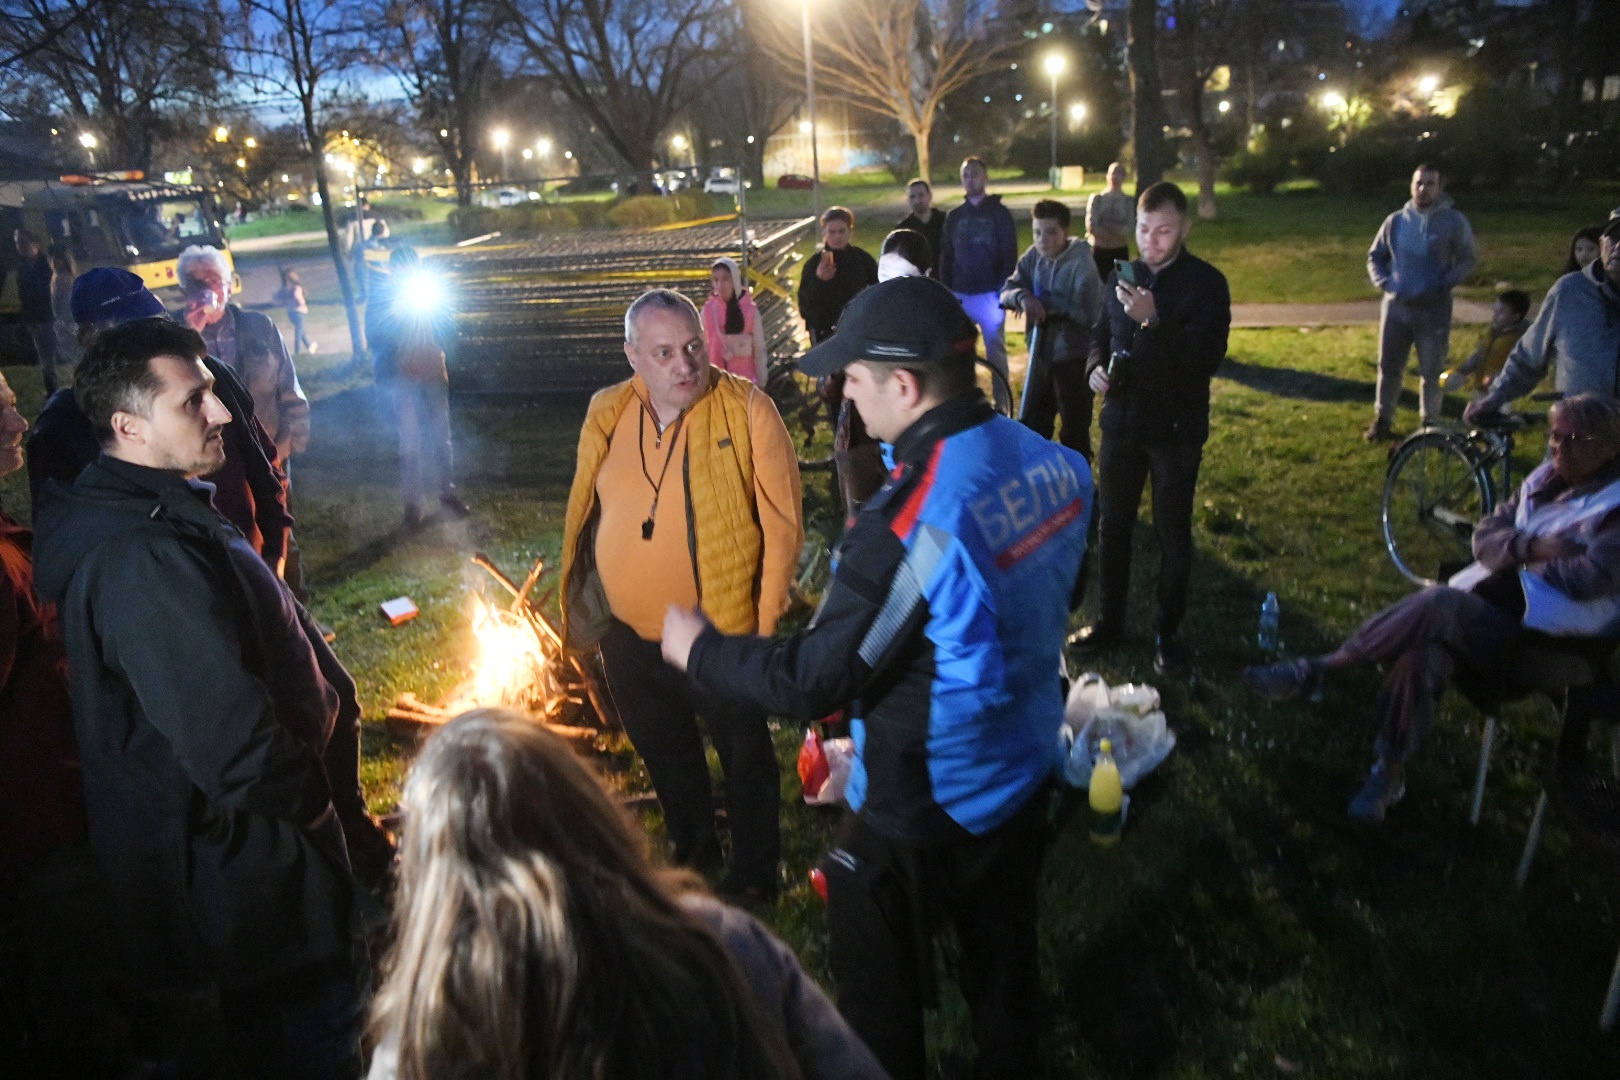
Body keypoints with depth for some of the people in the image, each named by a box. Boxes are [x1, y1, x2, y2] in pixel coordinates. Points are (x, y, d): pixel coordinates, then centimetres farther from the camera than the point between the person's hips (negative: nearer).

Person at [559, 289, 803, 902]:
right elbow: (584, 516, 8)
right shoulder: (607, 415, -3)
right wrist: (584, 609, 6)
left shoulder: (747, 412, -17)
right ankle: (691, 850, 51)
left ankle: (754, 875, 40)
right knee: (664, 756, 25)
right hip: (628, 637, 5)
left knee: (745, 759, 16)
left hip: (720, 635, -4)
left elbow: (783, 524, -15)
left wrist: (762, 625, -16)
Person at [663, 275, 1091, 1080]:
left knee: (880, 993, 19)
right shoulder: (1054, 464, -8)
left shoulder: (908, 521, -32)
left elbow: (813, 682, -25)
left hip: (917, 812, -7)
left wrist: (699, 648, -10)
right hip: (1021, 779, 7)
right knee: (1004, 963, 28)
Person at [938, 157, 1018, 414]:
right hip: (959, 294, 3)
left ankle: (1002, 404, 7)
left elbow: (1010, 255, -3)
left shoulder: (999, 213, 1)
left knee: (995, 350, 0)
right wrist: (945, 291, 2)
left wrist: (1003, 289, -13)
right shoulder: (954, 216, 10)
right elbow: (945, 256, 10)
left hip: (990, 294, -3)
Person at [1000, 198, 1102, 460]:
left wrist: (1046, 302, -21)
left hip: (1074, 358, -7)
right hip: (1041, 353, 7)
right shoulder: (1033, 256, 1)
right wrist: (1023, 297, -23)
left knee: (1075, 431, 5)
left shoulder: (1081, 264, -18)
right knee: (1030, 426, 18)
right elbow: (1006, 291, -1)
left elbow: (1088, 312, -24)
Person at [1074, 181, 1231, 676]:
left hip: (1176, 429, -4)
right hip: (1121, 422, 5)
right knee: (1112, 526, 12)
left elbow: (1208, 357, -20)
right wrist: (1095, 365, -3)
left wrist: (1154, 319, -32)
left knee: (1173, 533, 6)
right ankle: (1110, 621, 27)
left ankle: (1168, 631, 21)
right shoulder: (1122, 277, 5)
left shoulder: (1206, 283, -9)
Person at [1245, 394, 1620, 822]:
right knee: (1424, 654, -30)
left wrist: (1516, 560, -4)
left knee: (1438, 605, -34)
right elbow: (1486, 534, 9)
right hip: (1484, 614, 5)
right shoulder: (1544, 482, 16)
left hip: (1537, 637, -5)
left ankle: (1314, 671, -27)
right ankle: (1390, 771, -19)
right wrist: (1529, 548, -12)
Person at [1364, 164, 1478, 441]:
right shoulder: (1395, 221, 6)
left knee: (1432, 370, 5)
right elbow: (1375, 256, 16)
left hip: (1434, 309, -2)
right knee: (1389, 366, 9)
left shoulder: (1453, 221, -3)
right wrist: (1382, 282, -1)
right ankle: (1382, 419, 21)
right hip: (1396, 305, 3)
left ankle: (1429, 423, 18)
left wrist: (1445, 283, -12)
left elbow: (1468, 259, 2)